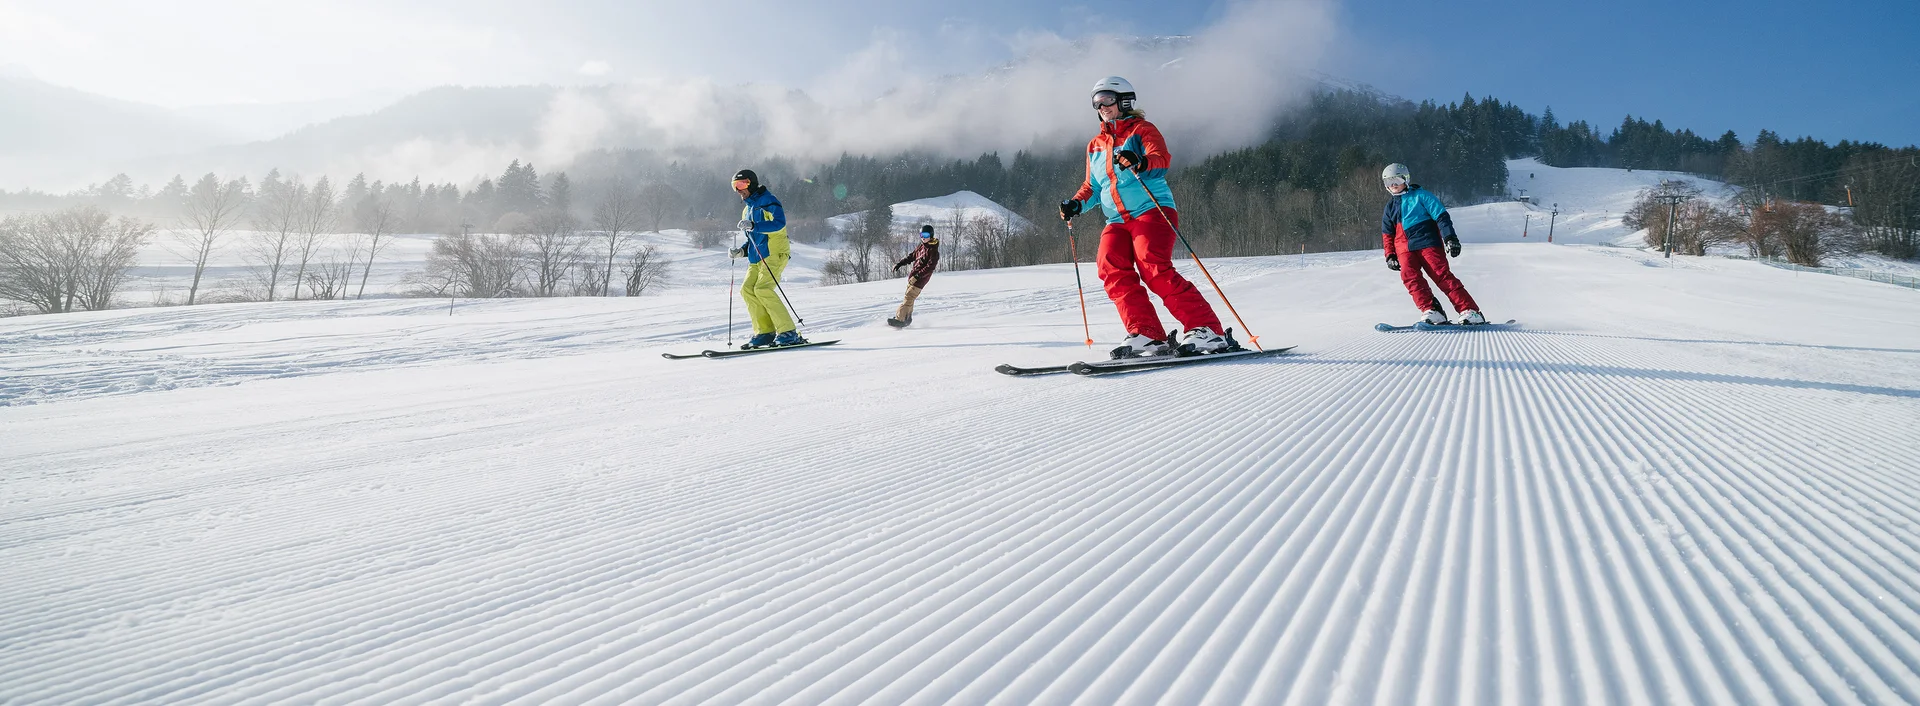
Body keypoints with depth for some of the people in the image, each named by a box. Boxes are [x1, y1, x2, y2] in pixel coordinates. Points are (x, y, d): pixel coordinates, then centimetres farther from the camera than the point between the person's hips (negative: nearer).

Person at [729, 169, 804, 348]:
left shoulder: (767, 201, -2)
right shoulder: (747, 210, 25)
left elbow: (779, 223, -19)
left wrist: (753, 226, -25)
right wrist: (741, 251, 13)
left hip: (774, 253, -9)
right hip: (756, 258, 9)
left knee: (763, 289, -21)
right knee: (747, 289, -6)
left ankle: (788, 332, -21)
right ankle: (764, 332, -3)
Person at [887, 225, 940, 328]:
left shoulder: (933, 251, -13)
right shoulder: (921, 247, 12)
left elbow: (930, 267, -22)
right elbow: (911, 256, 21)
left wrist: (917, 276, -28)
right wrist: (899, 264, 9)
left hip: (920, 280, -8)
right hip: (912, 277, 8)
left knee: (909, 298, -14)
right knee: (909, 298, 14)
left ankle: (900, 319, -16)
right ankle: (907, 319, 24)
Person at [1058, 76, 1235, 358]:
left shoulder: (1142, 130, 6)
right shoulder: (1095, 146, 24)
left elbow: (1161, 160, -12)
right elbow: (1092, 186, 29)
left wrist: (1140, 163, -35)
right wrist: (1076, 203, 8)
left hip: (1152, 211, -6)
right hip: (1117, 221, 6)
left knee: (1153, 269, -25)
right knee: (1113, 271, -18)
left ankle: (1206, 330, -25)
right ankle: (1147, 335, -18)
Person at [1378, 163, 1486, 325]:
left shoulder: (1421, 195, 4)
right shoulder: (1390, 207, 20)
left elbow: (1441, 216, -2)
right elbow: (1387, 234, 25)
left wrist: (1450, 238, -13)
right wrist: (1390, 255, 14)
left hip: (1427, 243, -4)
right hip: (1405, 249, 4)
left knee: (1442, 275, -15)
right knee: (1409, 276, -22)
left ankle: (1470, 311, -16)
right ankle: (1431, 311, -27)